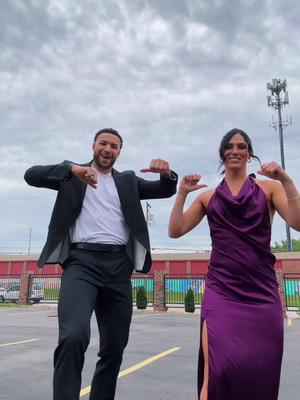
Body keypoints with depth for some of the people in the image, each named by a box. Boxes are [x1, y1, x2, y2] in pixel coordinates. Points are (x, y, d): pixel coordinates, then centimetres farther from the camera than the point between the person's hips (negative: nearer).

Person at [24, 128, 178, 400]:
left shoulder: (128, 181, 21)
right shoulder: (72, 173, 13)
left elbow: (166, 191, 15)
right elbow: (32, 175, -2)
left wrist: (167, 173, -9)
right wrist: (73, 169, -20)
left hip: (118, 266, 4)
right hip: (82, 261, -3)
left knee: (114, 348, 9)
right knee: (73, 337, -25)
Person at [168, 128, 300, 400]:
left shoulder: (269, 187, 9)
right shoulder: (208, 196, 13)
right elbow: (175, 231, 8)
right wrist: (182, 194, -1)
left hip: (261, 291, 1)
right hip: (221, 291, 0)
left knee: (261, 372, 4)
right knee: (218, 369, -14)